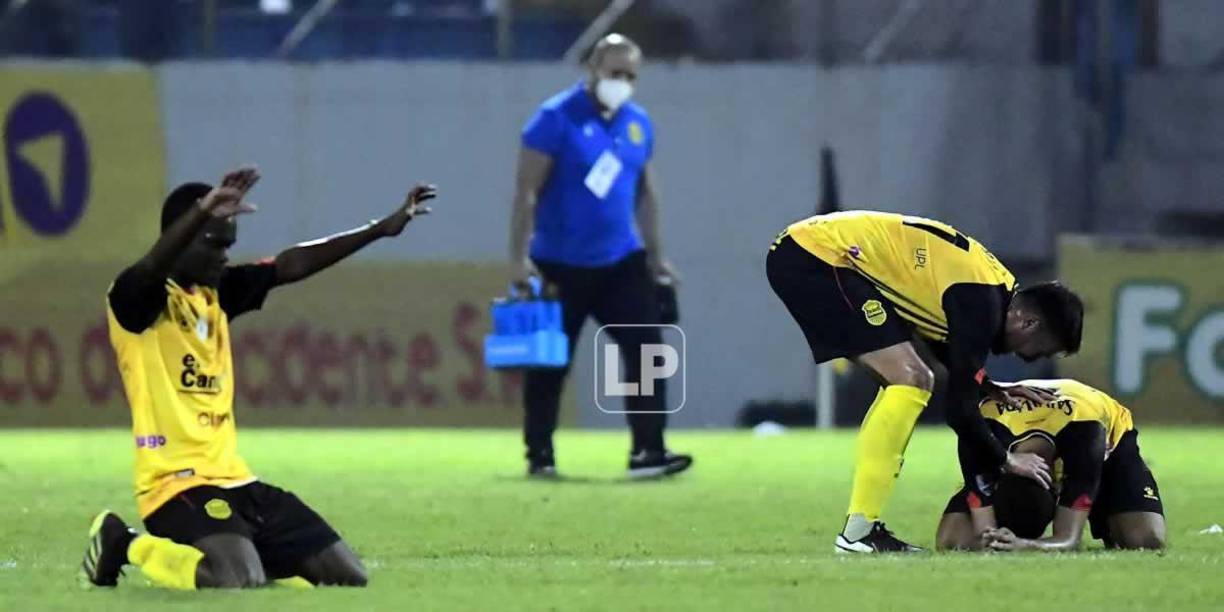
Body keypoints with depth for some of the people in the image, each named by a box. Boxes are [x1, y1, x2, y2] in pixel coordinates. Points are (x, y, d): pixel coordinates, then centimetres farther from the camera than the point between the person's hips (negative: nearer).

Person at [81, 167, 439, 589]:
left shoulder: (217, 294, 14)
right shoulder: (139, 302, -10)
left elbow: (292, 265, 17)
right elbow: (151, 268, -32)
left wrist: (381, 229, 13)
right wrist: (201, 212, -51)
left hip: (236, 481, 8)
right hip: (177, 485, -8)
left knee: (349, 579, 3)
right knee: (239, 581, -34)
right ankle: (130, 546, -5)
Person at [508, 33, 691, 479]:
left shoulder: (638, 124, 7)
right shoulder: (556, 119, -12)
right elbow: (527, 191, -13)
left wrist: (654, 255, 17)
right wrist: (518, 257, -18)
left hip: (620, 261, 5)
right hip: (561, 264, -5)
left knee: (647, 349, -7)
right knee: (550, 362, 5)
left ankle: (647, 451, -8)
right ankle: (539, 455, 17)